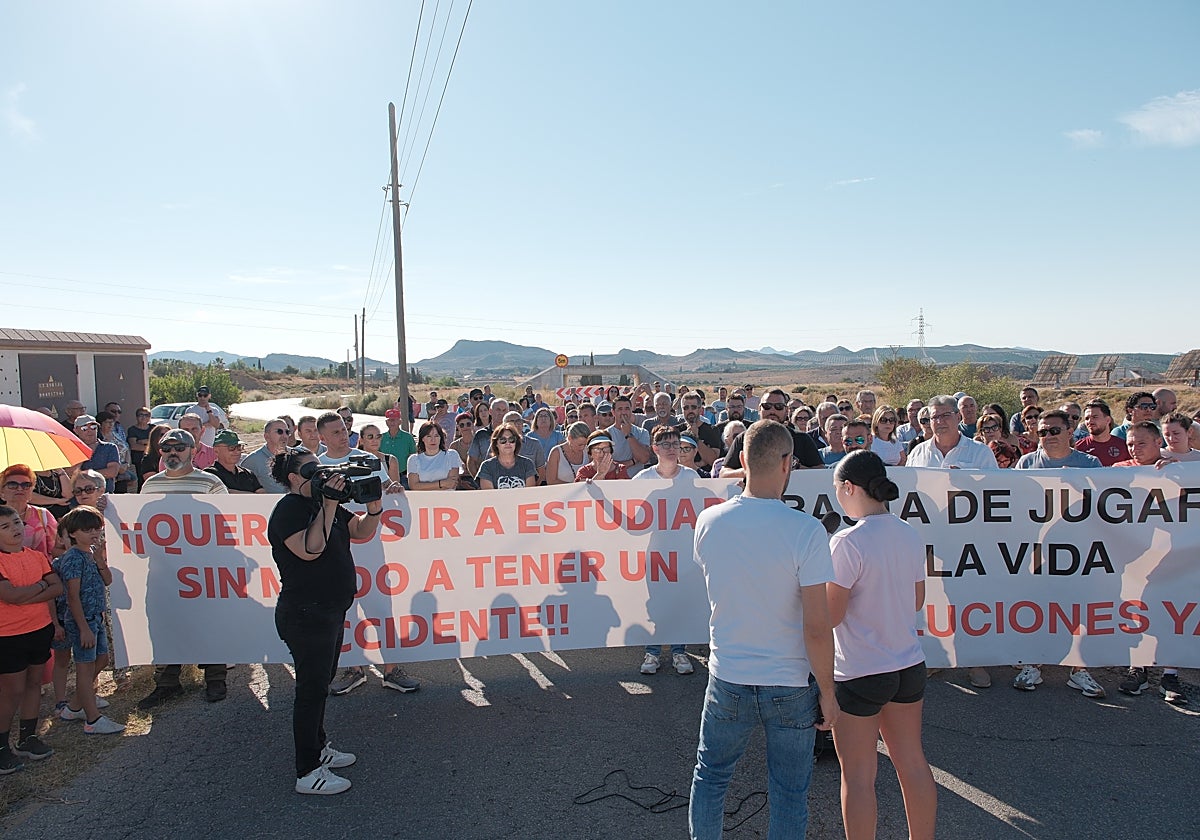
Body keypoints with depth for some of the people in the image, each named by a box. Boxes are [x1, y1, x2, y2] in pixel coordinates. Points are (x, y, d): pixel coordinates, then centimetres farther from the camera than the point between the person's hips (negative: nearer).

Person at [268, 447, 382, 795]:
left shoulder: (322, 503, 11)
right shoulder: (289, 509, -15)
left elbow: (362, 532, 11)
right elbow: (309, 550, -30)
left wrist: (373, 501, -5)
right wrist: (329, 506, -28)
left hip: (330, 609, 9)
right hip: (305, 613, -9)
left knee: (320, 683, 20)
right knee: (312, 688, -2)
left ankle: (319, 748, 36)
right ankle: (308, 772, 9)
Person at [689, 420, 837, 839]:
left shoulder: (708, 522, -9)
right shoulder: (806, 531, -20)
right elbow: (817, 628, -19)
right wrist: (827, 691, -5)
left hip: (728, 679, 3)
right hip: (791, 687, -2)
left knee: (709, 775, 23)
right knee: (789, 794, 17)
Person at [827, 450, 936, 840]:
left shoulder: (847, 542, -22)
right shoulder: (911, 535, 0)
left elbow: (830, 615, -18)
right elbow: (916, 602, 10)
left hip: (859, 675, -7)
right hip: (909, 665, 7)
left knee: (858, 775, 8)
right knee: (912, 763, 20)